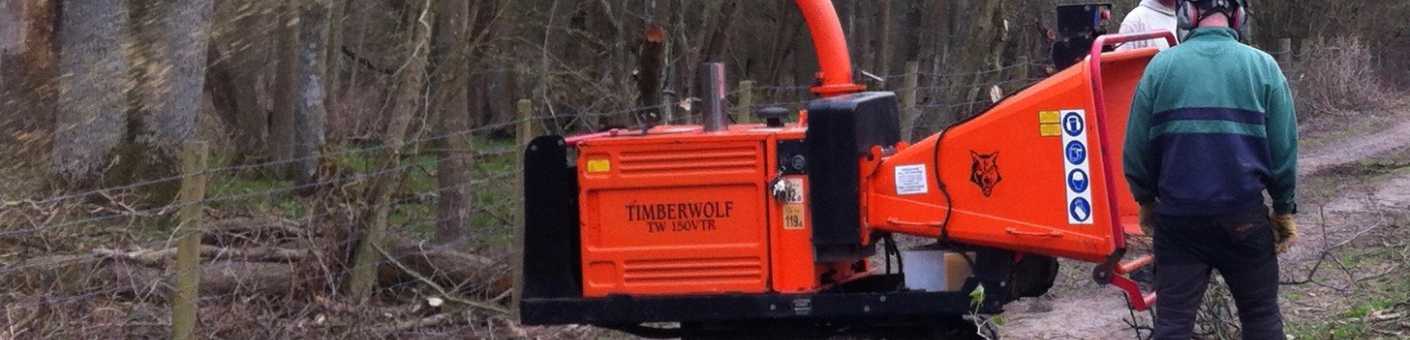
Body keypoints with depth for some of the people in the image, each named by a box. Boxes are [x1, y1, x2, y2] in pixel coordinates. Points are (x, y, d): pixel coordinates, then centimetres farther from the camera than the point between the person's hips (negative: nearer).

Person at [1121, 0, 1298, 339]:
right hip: (1244, 217, 0)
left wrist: (1146, 200, 19)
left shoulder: (1161, 66, -2)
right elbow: (1284, 149, 0)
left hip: (1177, 214, 0)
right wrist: (1284, 210, 12)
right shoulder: (1263, 66, -2)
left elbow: (1136, 148, 2)